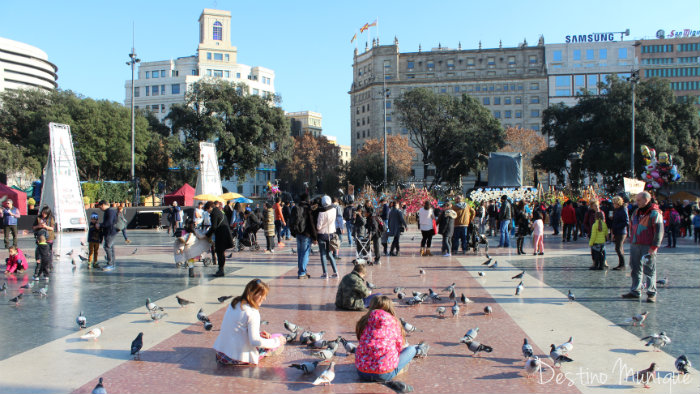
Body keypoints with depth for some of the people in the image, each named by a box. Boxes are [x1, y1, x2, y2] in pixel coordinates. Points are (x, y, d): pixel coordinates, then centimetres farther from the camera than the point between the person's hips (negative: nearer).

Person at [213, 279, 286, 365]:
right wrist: (277, 341, -9)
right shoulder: (252, 313, -19)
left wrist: (258, 333, 11)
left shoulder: (235, 303, 6)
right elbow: (255, 341, -22)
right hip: (239, 358, -8)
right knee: (280, 337, 0)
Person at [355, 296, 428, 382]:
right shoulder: (393, 322, -2)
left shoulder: (363, 322, 4)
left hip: (362, 374, 3)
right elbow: (399, 347, 9)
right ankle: (416, 351, 52)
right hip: (385, 375, -3)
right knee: (411, 349, 17)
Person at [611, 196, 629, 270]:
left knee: (618, 249, -10)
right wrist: (613, 233, 14)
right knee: (620, 249, 12)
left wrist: (616, 227, -16)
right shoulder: (616, 211, 14)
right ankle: (621, 264, 17)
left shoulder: (623, 210, -13)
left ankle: (622, 265, -4)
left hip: (621, 233, -9)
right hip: (617, 233, 9)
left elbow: (626, 222, -18)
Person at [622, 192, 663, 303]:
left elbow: (659, 231, -13)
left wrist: (654, 247, -17)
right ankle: (635, 291, 19)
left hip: (648, 247, -7)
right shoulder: (636, 212, 13)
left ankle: (651, 293, 6)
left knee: (649, 270, -2)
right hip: (635, 245, 7)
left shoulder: (654, 213, -10)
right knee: (635, 269, 11)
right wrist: (631, 239, 16)